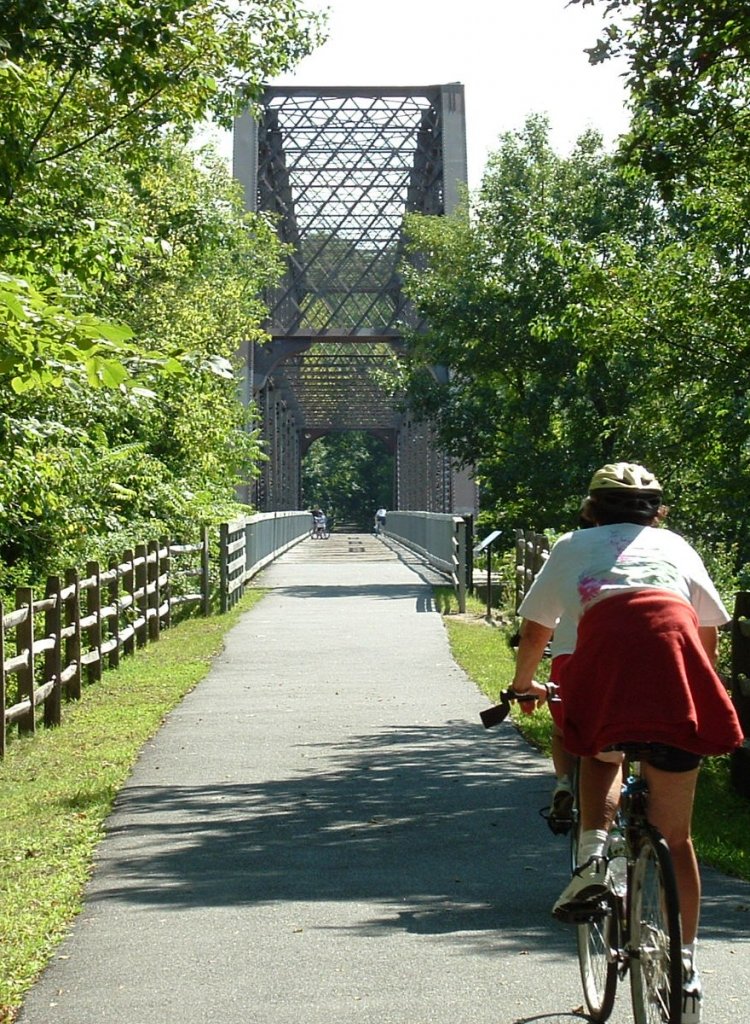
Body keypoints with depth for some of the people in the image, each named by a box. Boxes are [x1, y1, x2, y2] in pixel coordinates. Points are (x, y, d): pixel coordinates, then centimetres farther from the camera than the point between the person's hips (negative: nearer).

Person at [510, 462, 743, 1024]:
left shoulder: (575, 546, 29)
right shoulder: (674, 545, 32)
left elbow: (535, 627, 30)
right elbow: (710, 628, 34)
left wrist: (524, 684, 48)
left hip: (606, 649, -1)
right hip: (676, 651, 1)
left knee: (601, 754, 32)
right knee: (675, 836, 10)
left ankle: (593, 854, 6)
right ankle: (686, 967, 8)